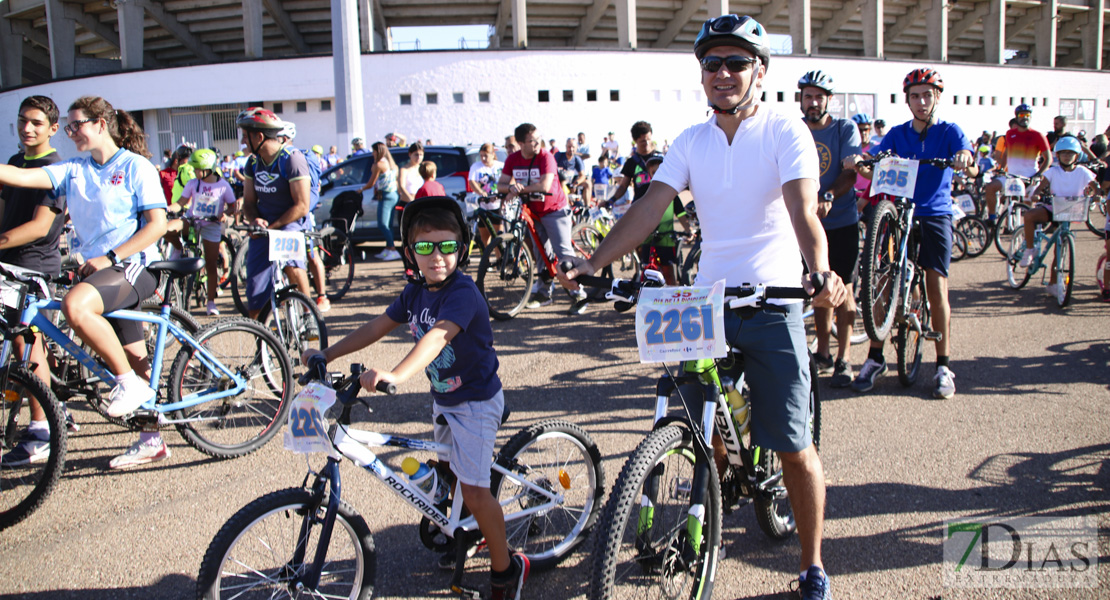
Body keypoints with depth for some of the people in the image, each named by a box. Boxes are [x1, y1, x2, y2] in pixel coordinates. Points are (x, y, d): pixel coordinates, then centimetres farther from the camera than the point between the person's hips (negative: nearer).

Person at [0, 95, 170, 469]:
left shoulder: (136, 166, -5)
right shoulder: (73, 170, 11)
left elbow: (157, 224, -12)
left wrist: (110, 257, -17)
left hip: (133, 265, -6)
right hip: (101, 270, 6)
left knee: (74, 305, -34)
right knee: (136, 361, 10)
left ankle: (129, 384, -19)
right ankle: (151, 442, 20)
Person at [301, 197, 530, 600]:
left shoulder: (462, 293, -27)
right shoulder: (415, 291, -2)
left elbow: (436, 337, -43)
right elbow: (378, 327, 5)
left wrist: (395, 375, -57)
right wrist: (327, 354, 0)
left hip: (476, 400, -8)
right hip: (442, 398, 8)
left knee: (472, 487, -10)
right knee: (446, 471, 23)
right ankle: (470, 530, 48)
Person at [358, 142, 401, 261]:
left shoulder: (379, 164, -11)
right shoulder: (391, 164, 14)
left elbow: (371, 183, -7)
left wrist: (361, 189, 11)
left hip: (386, 196, -9)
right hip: (394, 195, 9)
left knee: (382, 225, -9)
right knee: (388, 225, 13)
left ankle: (393, 250, -15)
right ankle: (388, 249, 16)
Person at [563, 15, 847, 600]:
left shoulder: (786, 132, -6)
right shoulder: (691, 141, 7)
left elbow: (803, 211, -20)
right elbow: (649, 206, -2)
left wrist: (821, 273, -39)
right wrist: (594, 262, -15)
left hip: (773, 304, -4)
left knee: (794, 447, 1)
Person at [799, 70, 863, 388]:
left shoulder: (845, 129, -2)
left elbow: (850, 173, -11)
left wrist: (828, 197, -29)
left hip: (842, 221, -2)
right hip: (808, 222, 3)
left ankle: (844, 359, 4)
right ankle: (823, 353, 20)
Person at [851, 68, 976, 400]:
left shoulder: (949, 132, 4)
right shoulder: (897, 134, 11)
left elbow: (971, 169, -14)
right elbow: (876, 167, -4)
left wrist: (965, 160, -38)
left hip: (935, 214, -2)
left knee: (936, 287, -7)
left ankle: (943, 366, 3)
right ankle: (875, 358, 7)